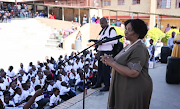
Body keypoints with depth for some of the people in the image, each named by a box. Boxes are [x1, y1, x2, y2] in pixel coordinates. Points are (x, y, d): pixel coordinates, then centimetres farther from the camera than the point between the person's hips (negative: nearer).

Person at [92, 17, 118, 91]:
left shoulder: (111, 30, -10)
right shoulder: (102, 30, 18)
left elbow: (115, 41, -19)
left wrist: (102, 42, -21)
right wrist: (98, 42, 5)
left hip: (107, 52, -9)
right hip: (101, 52, 9)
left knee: (105, 69, -6)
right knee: (100, 68, 14)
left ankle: (107, 86, 4)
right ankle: (98, 83, 26)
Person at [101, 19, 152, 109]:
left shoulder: (139, 49, -21)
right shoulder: (130, 46, 10)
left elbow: (133, 73, -30)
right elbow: (122, 62, 16)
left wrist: (112, 63, -24)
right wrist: (109, 60, -3)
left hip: (135, 91, -9)